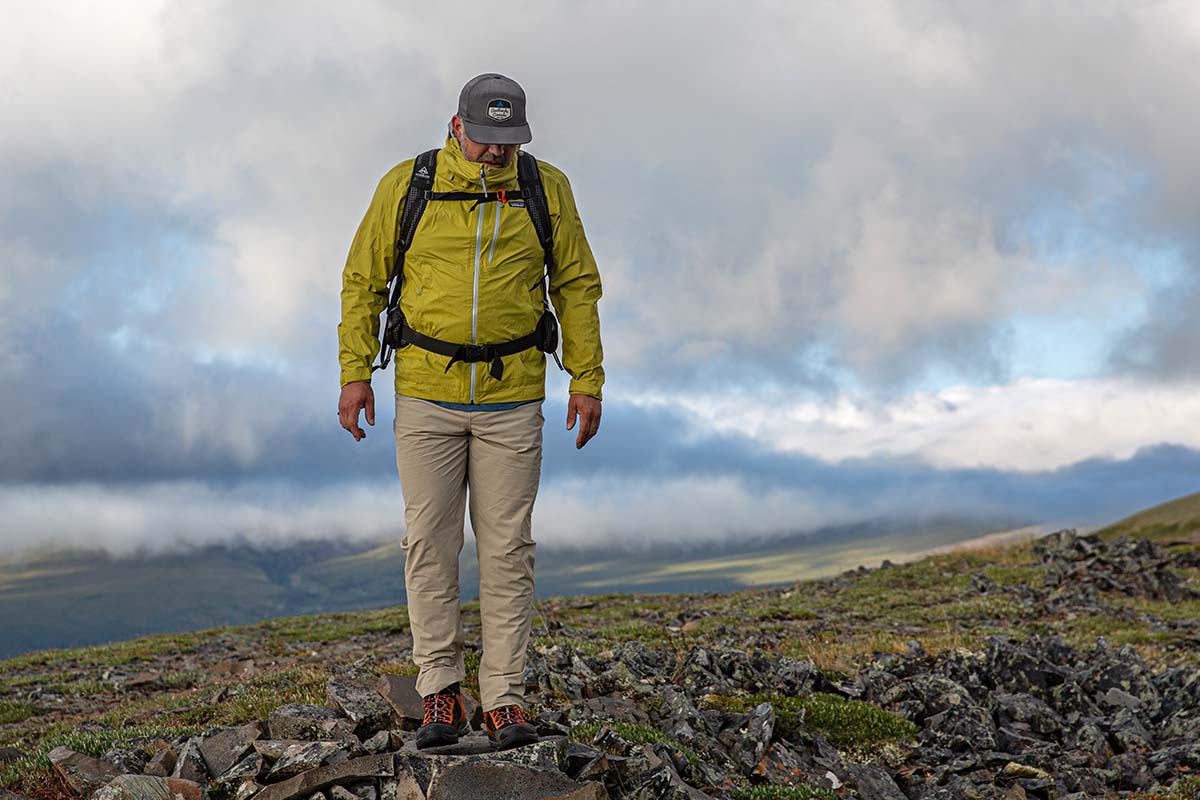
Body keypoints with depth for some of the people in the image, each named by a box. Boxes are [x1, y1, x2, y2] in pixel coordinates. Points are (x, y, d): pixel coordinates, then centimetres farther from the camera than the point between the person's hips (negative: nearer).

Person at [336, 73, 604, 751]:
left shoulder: (547, 188, 3)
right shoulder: (407, 186, 1)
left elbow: (577, 286, 8)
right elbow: (364, 280, 7)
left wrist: (587, 379, 3)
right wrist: (355, 371, 0)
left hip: (513, 399, 0)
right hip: (426, 396, 0)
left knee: (508, 549, 1)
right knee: (430, 544, 0)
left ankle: (505, 701, 8)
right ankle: (441, 697, 10)